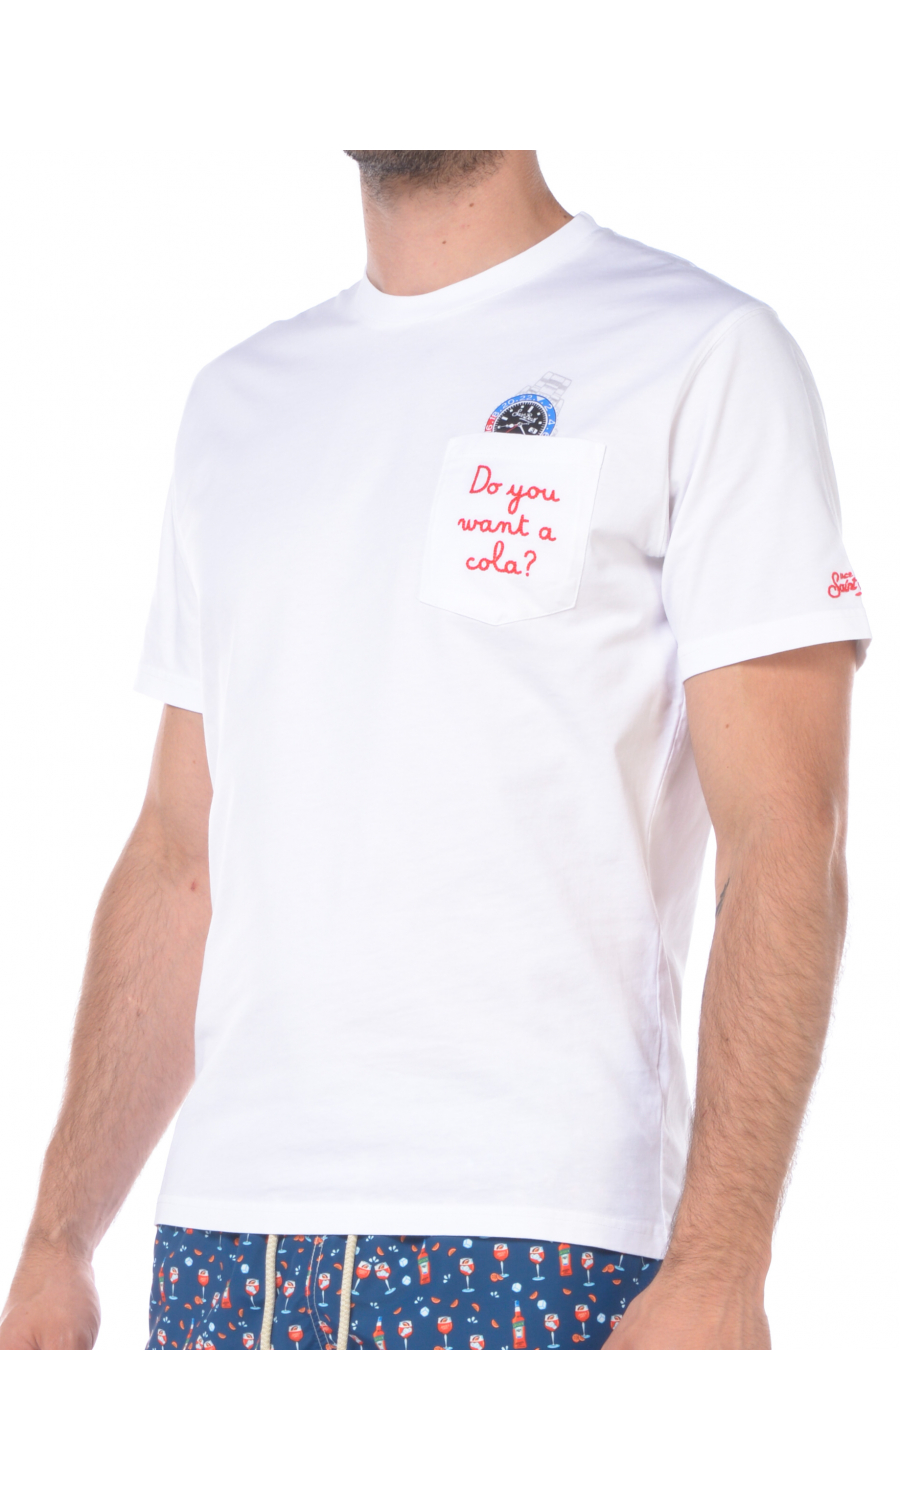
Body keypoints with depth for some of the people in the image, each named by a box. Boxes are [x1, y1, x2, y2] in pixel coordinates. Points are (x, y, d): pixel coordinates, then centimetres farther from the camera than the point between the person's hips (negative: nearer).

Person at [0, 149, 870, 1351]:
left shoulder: (703, 359, -1)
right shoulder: (239, 397, 17)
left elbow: (785, 843, -8)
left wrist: (717, 1271, -18)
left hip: (528, 1245, -5)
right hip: (224, 1234, 5)